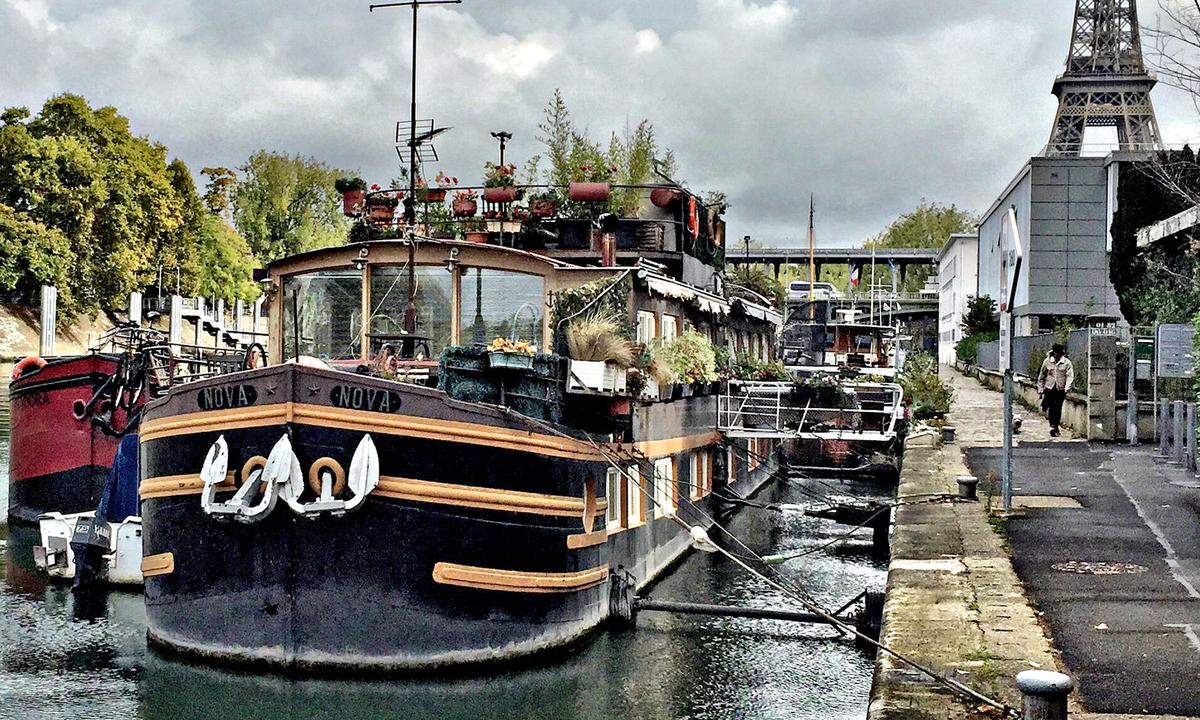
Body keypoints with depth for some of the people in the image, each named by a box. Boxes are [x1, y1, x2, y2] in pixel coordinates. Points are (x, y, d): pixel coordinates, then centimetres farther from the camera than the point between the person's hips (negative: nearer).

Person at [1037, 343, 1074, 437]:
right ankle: (1053, 426, 3)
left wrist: (1067, 387, -25)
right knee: (1050, 408, -4)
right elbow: (1041, 376, 12)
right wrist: (1040, 389, 10)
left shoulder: (1067, 363, -1)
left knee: (1057, 409, 3)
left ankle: (1055, 427, 15)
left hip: (1060, 390, -1)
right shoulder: (1047, 361, 4)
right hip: (1049, 388, 1)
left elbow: (1070, 376, -8)